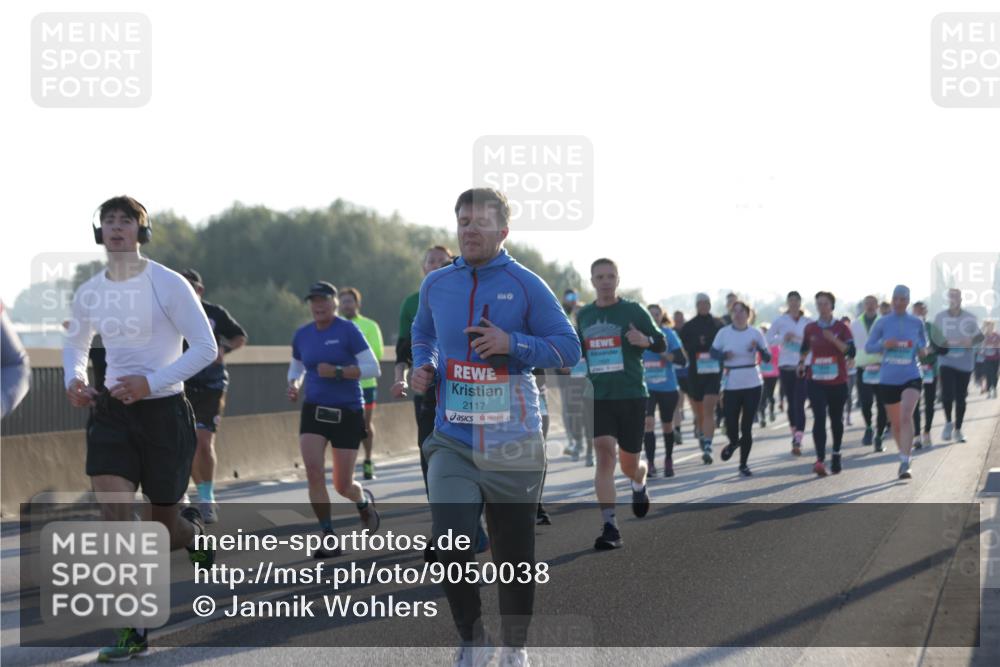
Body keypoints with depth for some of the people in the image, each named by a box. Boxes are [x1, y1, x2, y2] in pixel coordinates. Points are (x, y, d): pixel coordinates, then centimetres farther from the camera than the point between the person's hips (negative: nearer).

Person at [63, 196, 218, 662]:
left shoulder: (168, 285, -10)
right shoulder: (89, 294, 4)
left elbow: (205, 348, -11)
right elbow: (74, 344, 23)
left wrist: (150, 382, -21)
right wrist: (74, 379, 1)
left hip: (164, 411, -3)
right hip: (111, 412, 3)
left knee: (163, 529, 8)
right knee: (114, 516, -14)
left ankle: (193, 530, 47)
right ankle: (134, 631, -8)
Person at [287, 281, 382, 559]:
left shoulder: (348, 330, -9)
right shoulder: (302, 335, 6)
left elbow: (372, 368, -12)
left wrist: (337, 372, -22)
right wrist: (294, 385, 2)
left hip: (347, 413, -3)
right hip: (314, 410, 3)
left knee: (343, 485, 2)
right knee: (313, 471, -17)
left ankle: (364, 500, 40)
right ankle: (329, 539, -8)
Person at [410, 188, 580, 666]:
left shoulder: (525, 286, -4)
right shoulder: (435, 285, 7)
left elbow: (569, 349, -4)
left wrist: (512, 343, -17)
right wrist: (424, 366, 6)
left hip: (514, 446, -1)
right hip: (453, 443, 1)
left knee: (515, 555, 8)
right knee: (452, 547, -17)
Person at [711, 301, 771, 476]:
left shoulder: (755, 334, 2)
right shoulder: (724, 332, 1)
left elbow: (768, 357, 0)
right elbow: (713, 353, 3)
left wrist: (758, 348, -20)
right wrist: (724, 355, -17)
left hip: (752, 384, 0)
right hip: (731, 384, 0)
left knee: (747, 427, 1)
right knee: (731, 424, -3)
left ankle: (744, 464, 14)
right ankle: (733, 442, 35)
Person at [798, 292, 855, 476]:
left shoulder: (841, 328, -1)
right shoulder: (810, 328, 6)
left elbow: (851, 351, -11)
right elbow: (805, 348, 24)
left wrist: (834, 339, -23)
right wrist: (802, 362, 9)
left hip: (838, 381, 0)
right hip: (816, 381, 0)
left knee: (836, 419, 12)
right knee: (819, 418, -14)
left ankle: (836, 454, 32)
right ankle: (820, 459, -23)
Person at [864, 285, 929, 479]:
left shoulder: (916, 323, 4)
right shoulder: (882, 323, 2)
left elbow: (923, 343, 18)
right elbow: (868, 346, 5)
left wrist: (923, 351, -4)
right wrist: (883, 344, -15)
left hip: (911, 377, -2)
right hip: (888, 380, 2)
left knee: (906, 416, -22)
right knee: (896, 423, 10)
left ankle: (905, 462, -26)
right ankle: (904, 457, 32)